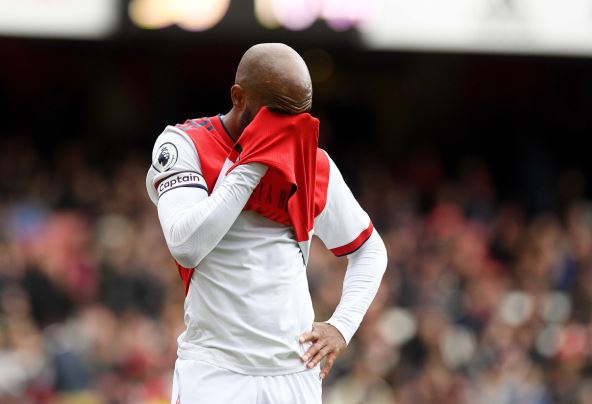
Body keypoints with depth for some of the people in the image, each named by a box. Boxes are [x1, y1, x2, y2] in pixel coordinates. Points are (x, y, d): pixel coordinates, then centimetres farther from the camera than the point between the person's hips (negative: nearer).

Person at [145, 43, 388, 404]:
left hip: (296, 370, 4)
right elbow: (187, 247, -18)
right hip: (213, 369, -4)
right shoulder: (185, 144, -3)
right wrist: (252, 166, -15)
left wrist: (343, 325, 7)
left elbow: (370, 251, 23)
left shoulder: (316, 165, 9)